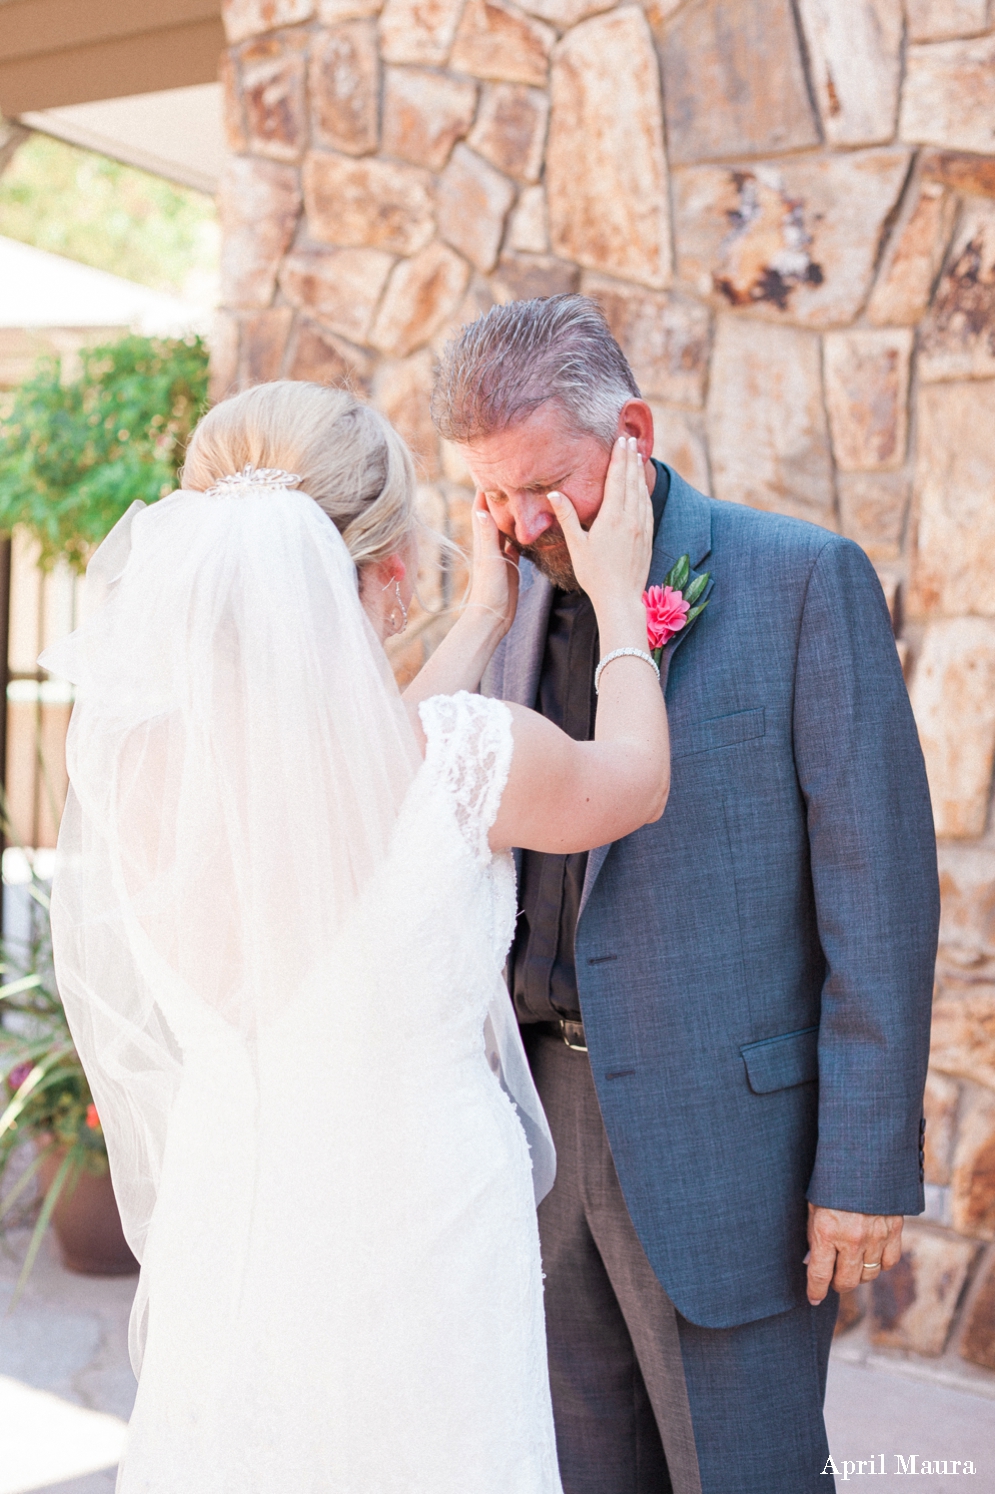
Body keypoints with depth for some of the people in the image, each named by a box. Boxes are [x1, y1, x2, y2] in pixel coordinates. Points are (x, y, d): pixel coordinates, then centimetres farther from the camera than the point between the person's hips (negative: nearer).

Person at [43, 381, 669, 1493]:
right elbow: (632, 780, 1)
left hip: (220, 1232, 4)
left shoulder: (121, 749, -12)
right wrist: (619, 602, 16)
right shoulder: (467, 759, -24)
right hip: (418, 1262, -4)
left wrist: (485, 619, 18)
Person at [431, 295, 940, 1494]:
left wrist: (866, 1167, -14)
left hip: (727, 1136, -5)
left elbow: (881, 886, -11)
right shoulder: (522, 603, 8)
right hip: (550, 1119, 6)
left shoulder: (805, 579, -9)